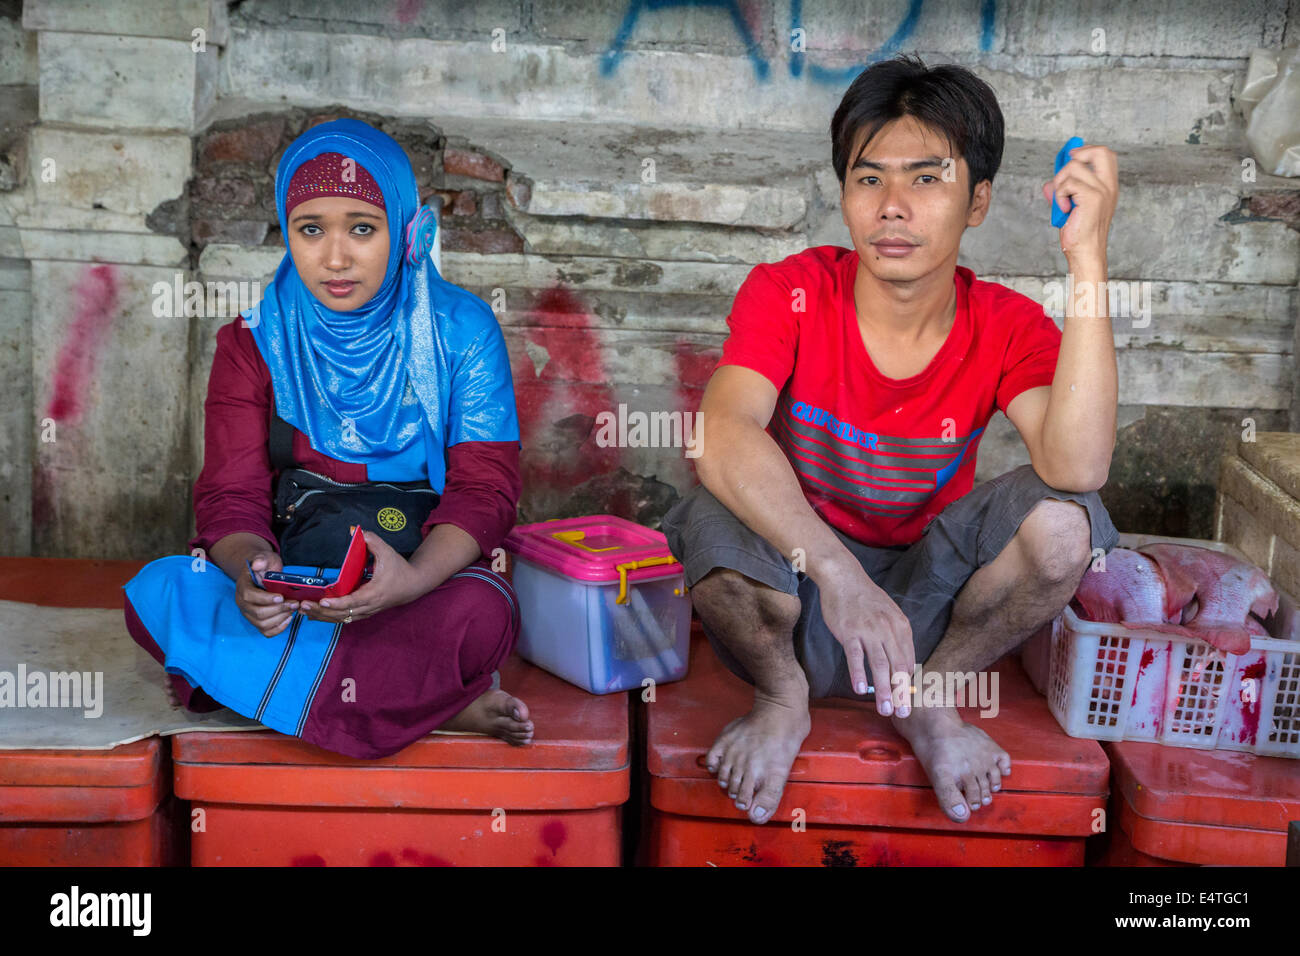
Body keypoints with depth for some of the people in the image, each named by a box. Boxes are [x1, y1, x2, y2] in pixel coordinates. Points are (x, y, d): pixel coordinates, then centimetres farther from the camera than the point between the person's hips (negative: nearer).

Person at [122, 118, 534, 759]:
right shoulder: (253, 344, 3)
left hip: (424, 567, -3)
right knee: (153, 595, -28)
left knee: (479, 613, -36)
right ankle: (437, 699, -24)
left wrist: (414, 577, -31)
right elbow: (232, 495, -3)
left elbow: (484, 486, -9)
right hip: (292, 577, 3)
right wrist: (251, 570, -29)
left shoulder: (462, 331, -2)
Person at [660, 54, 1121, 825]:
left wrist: (1088, 260, -34)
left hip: (931, 599, 2)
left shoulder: (1009, 328, -12)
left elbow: (1077, 466, -32)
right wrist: (837, 573, -48)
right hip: (799, 593, -1)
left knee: (1061, 516, -27)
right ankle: (782, 699, -3)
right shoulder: (788, 294, -16)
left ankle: (933, 695, 0)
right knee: (717, 517, -34)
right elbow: (725, 440, -35)